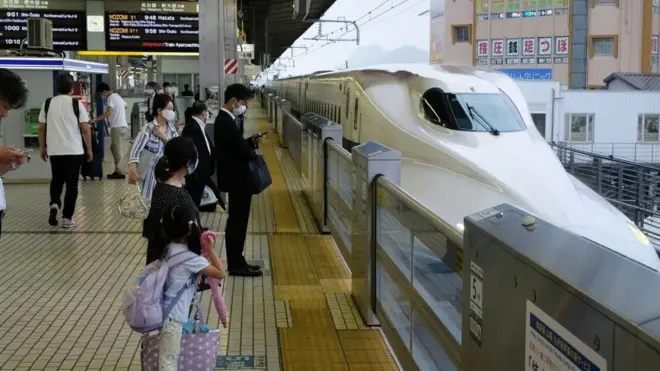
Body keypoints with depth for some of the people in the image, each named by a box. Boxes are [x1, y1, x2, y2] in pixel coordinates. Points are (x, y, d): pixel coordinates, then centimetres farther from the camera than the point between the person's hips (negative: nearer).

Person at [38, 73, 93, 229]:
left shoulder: (47, 104, 2)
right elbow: (85, 129, -7)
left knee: (56, 180, 22)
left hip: (54, 150, 3)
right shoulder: (77, 104, -6)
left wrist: (42, 148, 16)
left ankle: (54, 204, -2)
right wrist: (89, 149, 3)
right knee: (72, 183, 6)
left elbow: (41, 128, 5)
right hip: (74, 150, -2)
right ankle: (67, 218, 5)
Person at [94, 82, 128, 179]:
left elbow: (108, 113, -23)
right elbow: (126, 107, 35)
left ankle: (120, 172, -5)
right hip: (122, 125, 10)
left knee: (117, 149, -6)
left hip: (117, 127, -10)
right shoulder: (117, 96, 19)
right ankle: (118, 170, 17)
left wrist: (95, 119, -21)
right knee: (115, 148, 16)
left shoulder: (110, 98, -11)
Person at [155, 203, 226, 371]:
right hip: (172, 316, -9)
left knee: (170, 357, 22)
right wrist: (210, 249, -10)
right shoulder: (189, 259, -21)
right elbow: (221, 273, -17)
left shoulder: (168, 249, 3)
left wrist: (203, 252, 8)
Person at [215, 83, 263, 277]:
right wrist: (253, 148, -3)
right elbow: (241, 149, -23)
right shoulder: (226, 122, -21)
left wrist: (250, 141, 1)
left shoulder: (225, 119, 11)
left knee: (237, 221, 15)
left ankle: (236, 261, 23)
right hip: (236, 178, -11)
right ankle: (236, 265, 7)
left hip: (236, 177, 11)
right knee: (237, 222, -2)